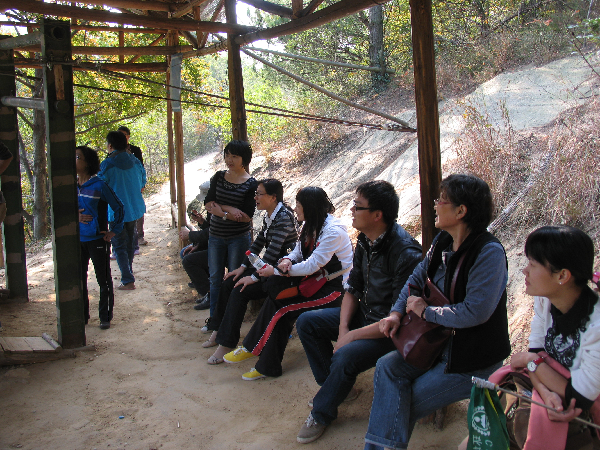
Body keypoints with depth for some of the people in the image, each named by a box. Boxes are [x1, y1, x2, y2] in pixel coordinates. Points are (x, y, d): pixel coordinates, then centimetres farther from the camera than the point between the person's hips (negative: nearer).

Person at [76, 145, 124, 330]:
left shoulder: (99, 186, -9)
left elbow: (118, 207, -1)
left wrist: (114, 230, -5)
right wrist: (75, 216, -6)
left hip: (97, 240, -5)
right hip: (77, 240, 5)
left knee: (103, 280, 5)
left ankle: (105, 317, 16)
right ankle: (82, 316, 25)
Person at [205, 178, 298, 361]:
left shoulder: (284, 217, -21)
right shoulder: (269, 215, 9)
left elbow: (273, 250, -27)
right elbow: (259, 242, 13)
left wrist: (254, 277, -26)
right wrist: (243, 267, 6)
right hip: (269, 265, 10)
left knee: (241, 290, -20)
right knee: (229, 283, 1)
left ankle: (227, 344, -12)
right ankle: (219, 331, 13)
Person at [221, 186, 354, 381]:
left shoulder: (333, 232, -21)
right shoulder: (311, 225, 8)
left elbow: (311, 266, -23)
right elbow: (298, 252, 12)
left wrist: (276, 271, -17)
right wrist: (287, 260, -13)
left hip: (335, 287, -8)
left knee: (281, 309, -20)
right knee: (274, 298, -14)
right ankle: (267, 365, -9)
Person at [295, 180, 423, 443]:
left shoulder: (406, 253, -28)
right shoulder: (365, 241, -1)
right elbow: (353, 290, 7)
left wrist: (353, 335, -23)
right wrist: (343, 328, -9)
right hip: (364, 314, 9)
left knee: (346, 356, -31)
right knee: (306, 322, 2)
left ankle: (321, 413, -2)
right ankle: (337, 386, 14)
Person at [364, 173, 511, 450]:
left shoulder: (489, 252, -24)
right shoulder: (443, 242, 1)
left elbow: (475, 312, -28)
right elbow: (418, 276, 14)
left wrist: (425, 311, -16)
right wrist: (397, 312, -2)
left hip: (475, 360, -7)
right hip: (441, 343, 7)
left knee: (411, 402, -5)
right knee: (388, 367, -10)